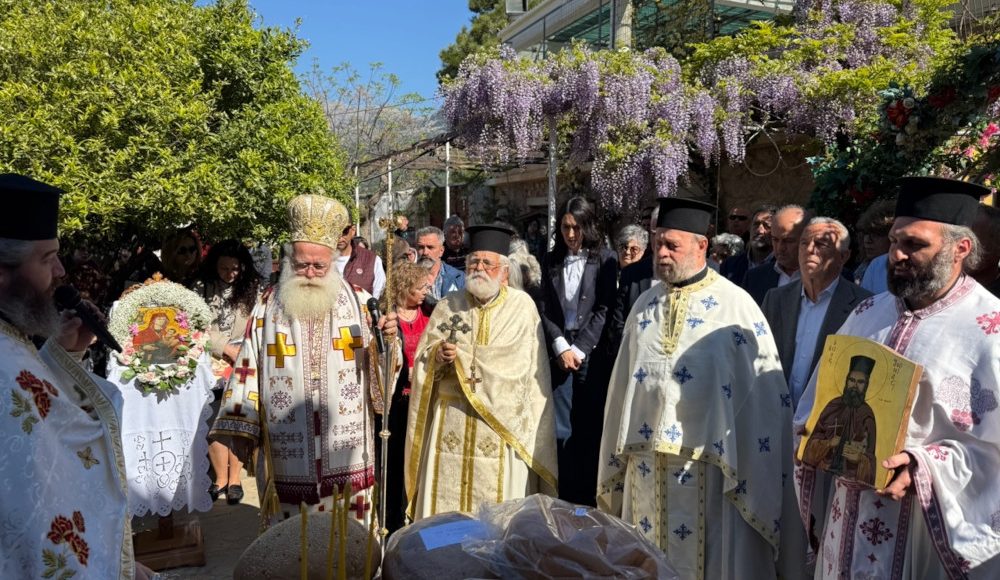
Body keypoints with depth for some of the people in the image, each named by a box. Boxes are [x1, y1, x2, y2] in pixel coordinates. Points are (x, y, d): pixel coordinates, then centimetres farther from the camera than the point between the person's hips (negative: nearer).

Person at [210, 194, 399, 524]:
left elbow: (380, 369, 3)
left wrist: (388, 341, -18)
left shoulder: (358, 303, 2)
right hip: (287, 456, 1)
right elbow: (248, 370, 4)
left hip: (346, 453, 0)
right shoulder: (268, 306, 3)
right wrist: (237, 429, -1)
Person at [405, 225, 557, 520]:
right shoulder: (448, 306, 8)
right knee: (446, 499, 4)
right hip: (450, 424, 2)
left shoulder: (522, 306, -1)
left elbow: (525, 364, -4)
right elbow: (423, 360, 8)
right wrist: (438, 356, -13)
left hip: (503, 423, -2)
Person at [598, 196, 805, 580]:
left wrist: (752, 475, -9)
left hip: (707, 466, -5)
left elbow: (764, 394, -8)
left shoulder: (735, 306, -8)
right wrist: (617, 459, 13)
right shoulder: (645, 305, 8)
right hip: (646, 463, 5)